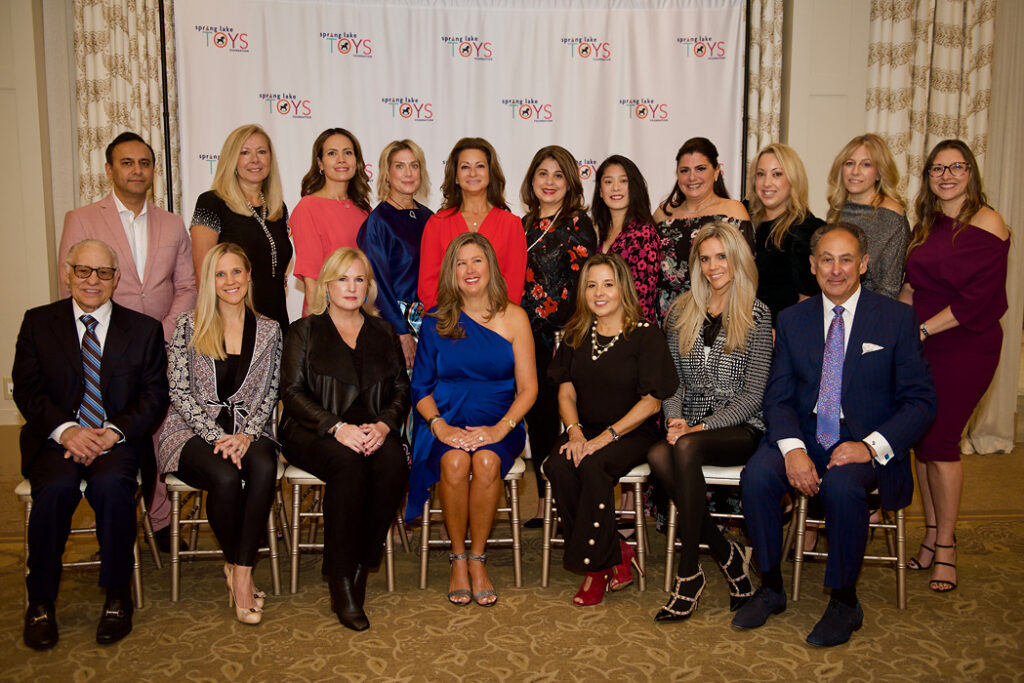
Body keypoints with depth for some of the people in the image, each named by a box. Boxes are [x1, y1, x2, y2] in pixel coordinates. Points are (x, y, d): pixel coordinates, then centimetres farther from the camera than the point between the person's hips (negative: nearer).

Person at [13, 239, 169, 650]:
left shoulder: (144, 329, 10)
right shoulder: (38, 322, 11)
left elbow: (155, 395, 2)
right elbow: (27, 389, 3)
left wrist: (113, 432, -14)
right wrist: (66, 430, -15)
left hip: (118, 440, 0)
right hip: (56, 439, 1)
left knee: (111, 485, -31)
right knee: (55, 488, -30)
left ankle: (117, 596, -12)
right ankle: (40, 602, -9)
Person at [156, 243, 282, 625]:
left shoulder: (268, 331, 10)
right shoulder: (189, 327, 4)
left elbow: (269, 394, 6)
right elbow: (180, 393, -3)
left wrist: (245, 435, -12)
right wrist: (217, 437, -15)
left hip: (248, 432, 2)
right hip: (194, 432, -2)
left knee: (264, 467, -33)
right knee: (225, 477, -32)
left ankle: (241, 574, -24)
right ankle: (237, 567, -8)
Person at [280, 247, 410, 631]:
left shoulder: (383, 333, 19)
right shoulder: (304, 332, 11)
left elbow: (401, 390, 12)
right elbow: (293, 392, -1)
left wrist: (384, 424, -11)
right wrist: (337, 427, -18)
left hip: (374, 432, 2)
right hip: (314, 432, -2)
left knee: (393, 461, -31)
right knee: (347, 461, -35)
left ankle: (361, 568, -19)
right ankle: (341, 582, -28)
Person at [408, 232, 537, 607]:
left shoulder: (514, 317, 4)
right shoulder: (436, 321, 7)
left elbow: (527, 387, 1)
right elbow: (421, 387, 8)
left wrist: (500, 427, -15)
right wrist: (439, 425, -12)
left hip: (497, 419, 0)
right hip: (446, 418, 1)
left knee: (486, 461, -32)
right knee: (455, 462, -31)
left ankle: (477, 559, -12)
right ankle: (458, 558, -10)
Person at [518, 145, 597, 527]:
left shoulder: (577, 223, -3)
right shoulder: (525, 224, 15)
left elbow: (579, 283, -9)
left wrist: (555, 325, -13)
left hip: (562, 335, -6)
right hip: (529, 335, 6)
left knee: (558, 412, -5)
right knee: (535, 413, 8)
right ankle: (544, 504, 18)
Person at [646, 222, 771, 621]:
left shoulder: (756, 315, 0)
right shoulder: (681, 312, 13)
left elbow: (752, 395, -5)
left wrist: (702, 427, -16)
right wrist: (676, 418, -9)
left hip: (740, 430, -3)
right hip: (690, 427, 4)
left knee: (685, 449, -35)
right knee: (658, 455, -31)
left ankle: (688, 574, -24)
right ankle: (726, 554, -15)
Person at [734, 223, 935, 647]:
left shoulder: (897, 318, 1)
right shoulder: (792, 319, 8)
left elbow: (920, 401, -2)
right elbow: (777, 397, 3)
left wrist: (871, 446, -19)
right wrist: (792, 448, -17)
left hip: (865, 442, -2)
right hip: (804, 436, 3)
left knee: (841, 485, -34)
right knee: (756, 476, -26)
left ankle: (844, 603, -10)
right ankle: (771, 588, -4)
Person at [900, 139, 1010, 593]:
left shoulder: (986, 224, -9)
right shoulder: (926, 225, 13)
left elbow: (975, 300, -15)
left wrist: (921, 330, -15)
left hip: (965, 347, -6)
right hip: (920, 345, 6)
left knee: (939, 441, -6)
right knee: (922, 440, 7)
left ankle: (946, 547, 8)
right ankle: (931, 534, 19)